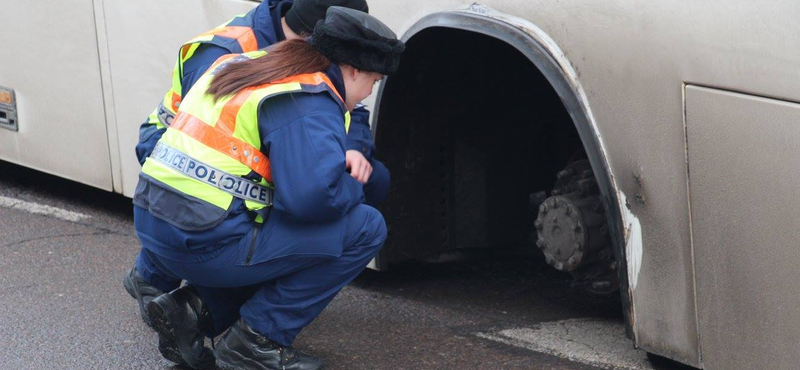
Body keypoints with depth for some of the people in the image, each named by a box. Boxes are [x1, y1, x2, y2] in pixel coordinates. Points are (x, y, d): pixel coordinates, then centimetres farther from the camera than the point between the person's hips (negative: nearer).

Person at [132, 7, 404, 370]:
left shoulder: (249, 64, 16)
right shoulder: (308, 102, -11)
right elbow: (313, 197, -22)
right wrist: (354, 186, 0)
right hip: (205, 243, -9)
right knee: (364, 228, -3)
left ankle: (192, 309, 11)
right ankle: (257, 340, -2)